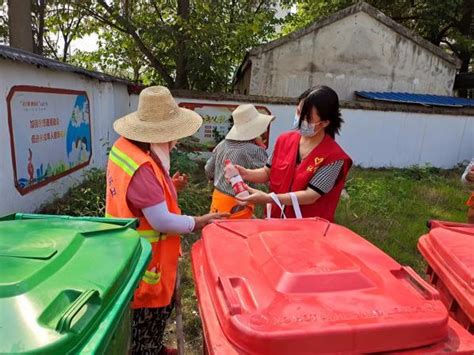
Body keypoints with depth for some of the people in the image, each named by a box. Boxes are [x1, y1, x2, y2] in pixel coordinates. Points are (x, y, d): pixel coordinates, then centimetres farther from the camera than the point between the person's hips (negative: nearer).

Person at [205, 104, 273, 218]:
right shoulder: (254, 151, -21)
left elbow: (209, 172, 7)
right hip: (237, 206, -7)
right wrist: (261, 146, -4)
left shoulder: (222, 145, 0)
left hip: (217, 199, 7)